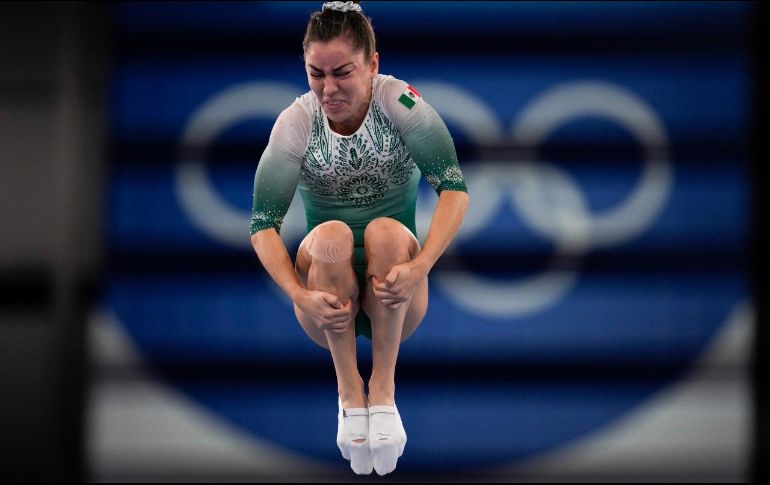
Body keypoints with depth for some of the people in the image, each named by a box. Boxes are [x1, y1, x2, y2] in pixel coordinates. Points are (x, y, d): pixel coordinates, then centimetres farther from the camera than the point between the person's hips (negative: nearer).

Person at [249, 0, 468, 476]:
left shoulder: (400, 103, -13)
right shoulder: (296, 123, -11)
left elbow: (455, 188, -20)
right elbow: (263, 225, -13)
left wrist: (419, 268, -35)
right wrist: (300, 295, -31)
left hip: (394, 302, 0)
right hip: (328, 309, 0)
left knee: (386, 232, -31)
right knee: (330, 237, -31)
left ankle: (383, 387, -23)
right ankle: (349, 392, -24)